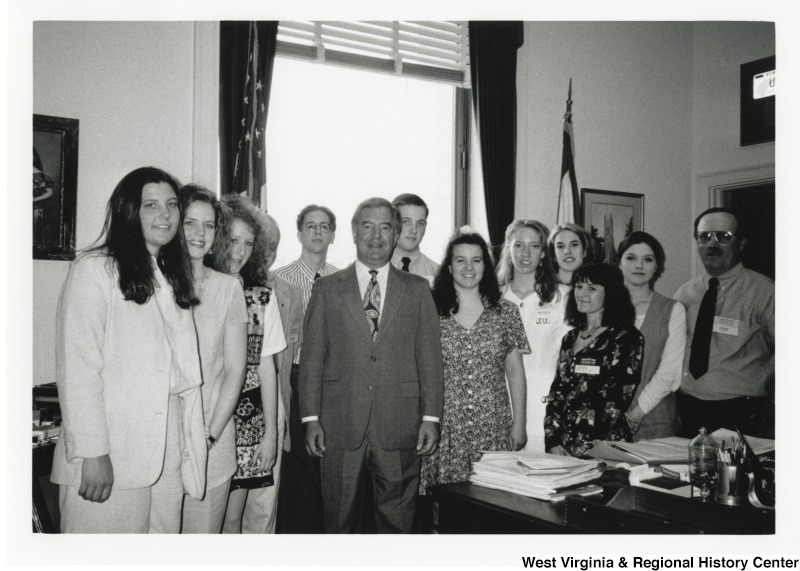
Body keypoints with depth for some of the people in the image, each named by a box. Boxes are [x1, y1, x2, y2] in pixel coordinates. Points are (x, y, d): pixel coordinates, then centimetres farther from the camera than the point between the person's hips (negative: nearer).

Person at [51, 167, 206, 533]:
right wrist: (92, 452, -15)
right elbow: (78, 368, -10)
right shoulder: (95, 270, -4)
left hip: (169, 454, 6)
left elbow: (181, 369, 14)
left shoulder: (173, 277, 17)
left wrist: (191, 446, 8)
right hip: (111, 458, -6)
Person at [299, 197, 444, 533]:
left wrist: (430, 417, -1)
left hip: (400, 427, 1)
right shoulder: (328, 289, 7)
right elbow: (312, 358, 4)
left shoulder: (417, 290, 9)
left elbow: (430, 358, 5)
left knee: (397, 524, 7)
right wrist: (311, 418, -3)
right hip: (341, 426, 0)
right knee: (340, 522, 8)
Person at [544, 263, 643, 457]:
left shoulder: (627, 338, -5)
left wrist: (584, 448, -14)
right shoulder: (570, 339, 13)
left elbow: (618, 399, -11)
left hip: (603, 450, -5)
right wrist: (553, 443, -2)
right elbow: (556, 393, 10)